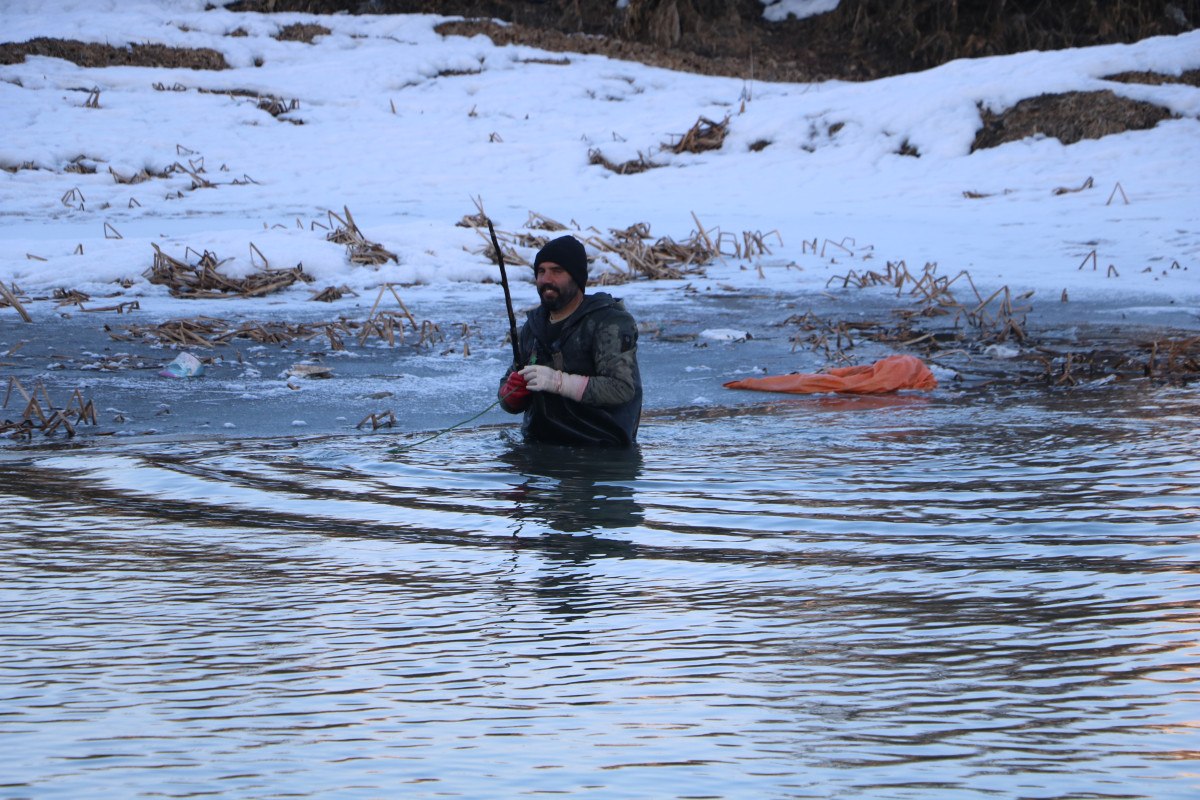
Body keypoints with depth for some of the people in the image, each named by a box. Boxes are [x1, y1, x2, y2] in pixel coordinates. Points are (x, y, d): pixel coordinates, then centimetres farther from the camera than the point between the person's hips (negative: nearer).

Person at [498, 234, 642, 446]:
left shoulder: (610, 323, -4)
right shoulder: (533, 326, 17)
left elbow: (622, 388, -17)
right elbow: (509, 403, 22)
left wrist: (558, 381, -22)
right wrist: (511, 392, -3)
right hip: (539, 447, 6)